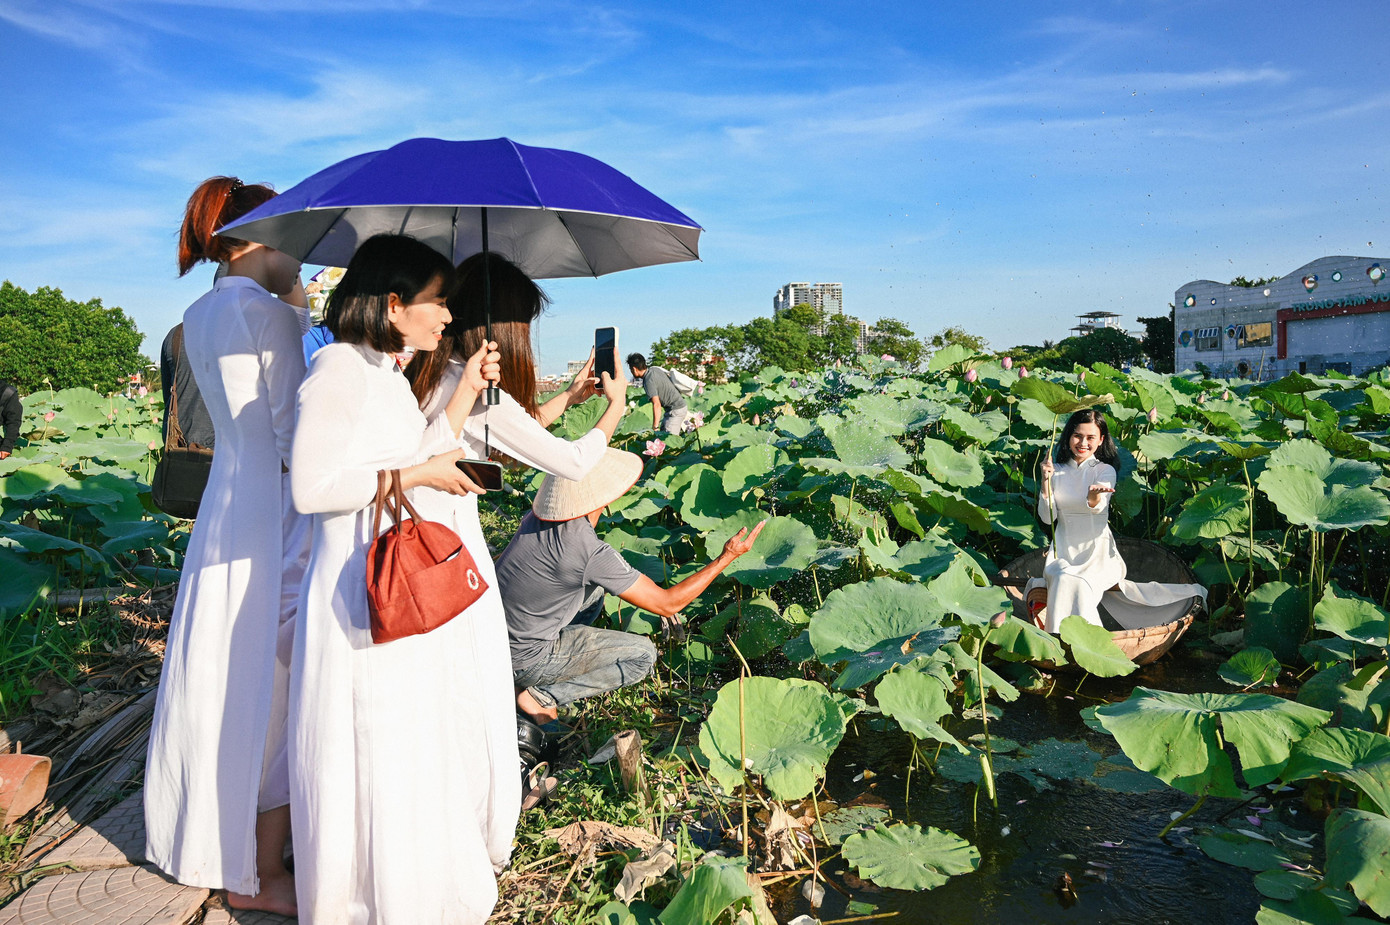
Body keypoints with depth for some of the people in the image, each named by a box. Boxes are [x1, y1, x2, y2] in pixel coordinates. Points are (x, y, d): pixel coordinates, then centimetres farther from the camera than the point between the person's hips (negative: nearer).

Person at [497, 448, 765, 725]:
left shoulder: (538, 515, -5)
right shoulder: (591, 553, -28)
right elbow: (667, 604, -19)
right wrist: (726, 558, -13)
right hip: (524, 659, -7)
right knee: (643, 655, -2)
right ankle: (541, 696, -2)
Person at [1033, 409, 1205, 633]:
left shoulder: (1105, 471, 1)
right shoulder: (1057, 471, 8)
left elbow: (1098, 507, -21)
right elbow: (1047, 517, 0)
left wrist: (1095, 495, -46)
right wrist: (1046, 480, -13)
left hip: (1097, 550, -1)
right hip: (1064, 550, 2)